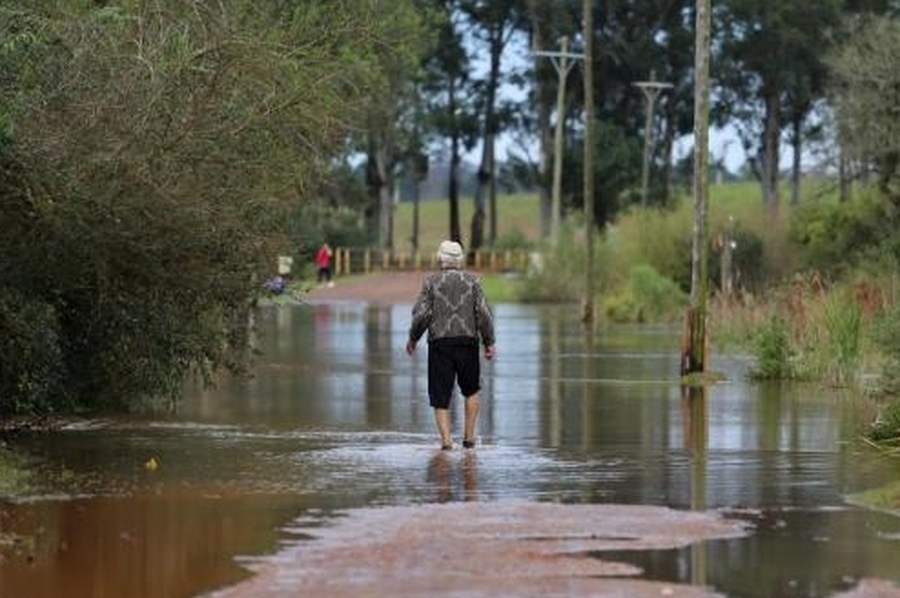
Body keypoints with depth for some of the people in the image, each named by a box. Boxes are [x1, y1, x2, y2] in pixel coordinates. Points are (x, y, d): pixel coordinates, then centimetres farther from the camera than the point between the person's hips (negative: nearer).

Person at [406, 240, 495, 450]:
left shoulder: (431, 281, 0)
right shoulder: (473, 281, 4)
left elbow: (421, 314, -6)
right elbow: (484, 313, -2)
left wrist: (413, 338, 9)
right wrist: (489, 342, 6)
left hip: (440, 343, -1)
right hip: (468, 342, 1)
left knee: (441, 395, 4)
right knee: (471, 390, 18)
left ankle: (446, 439, -6)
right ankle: (469, 437, 13)